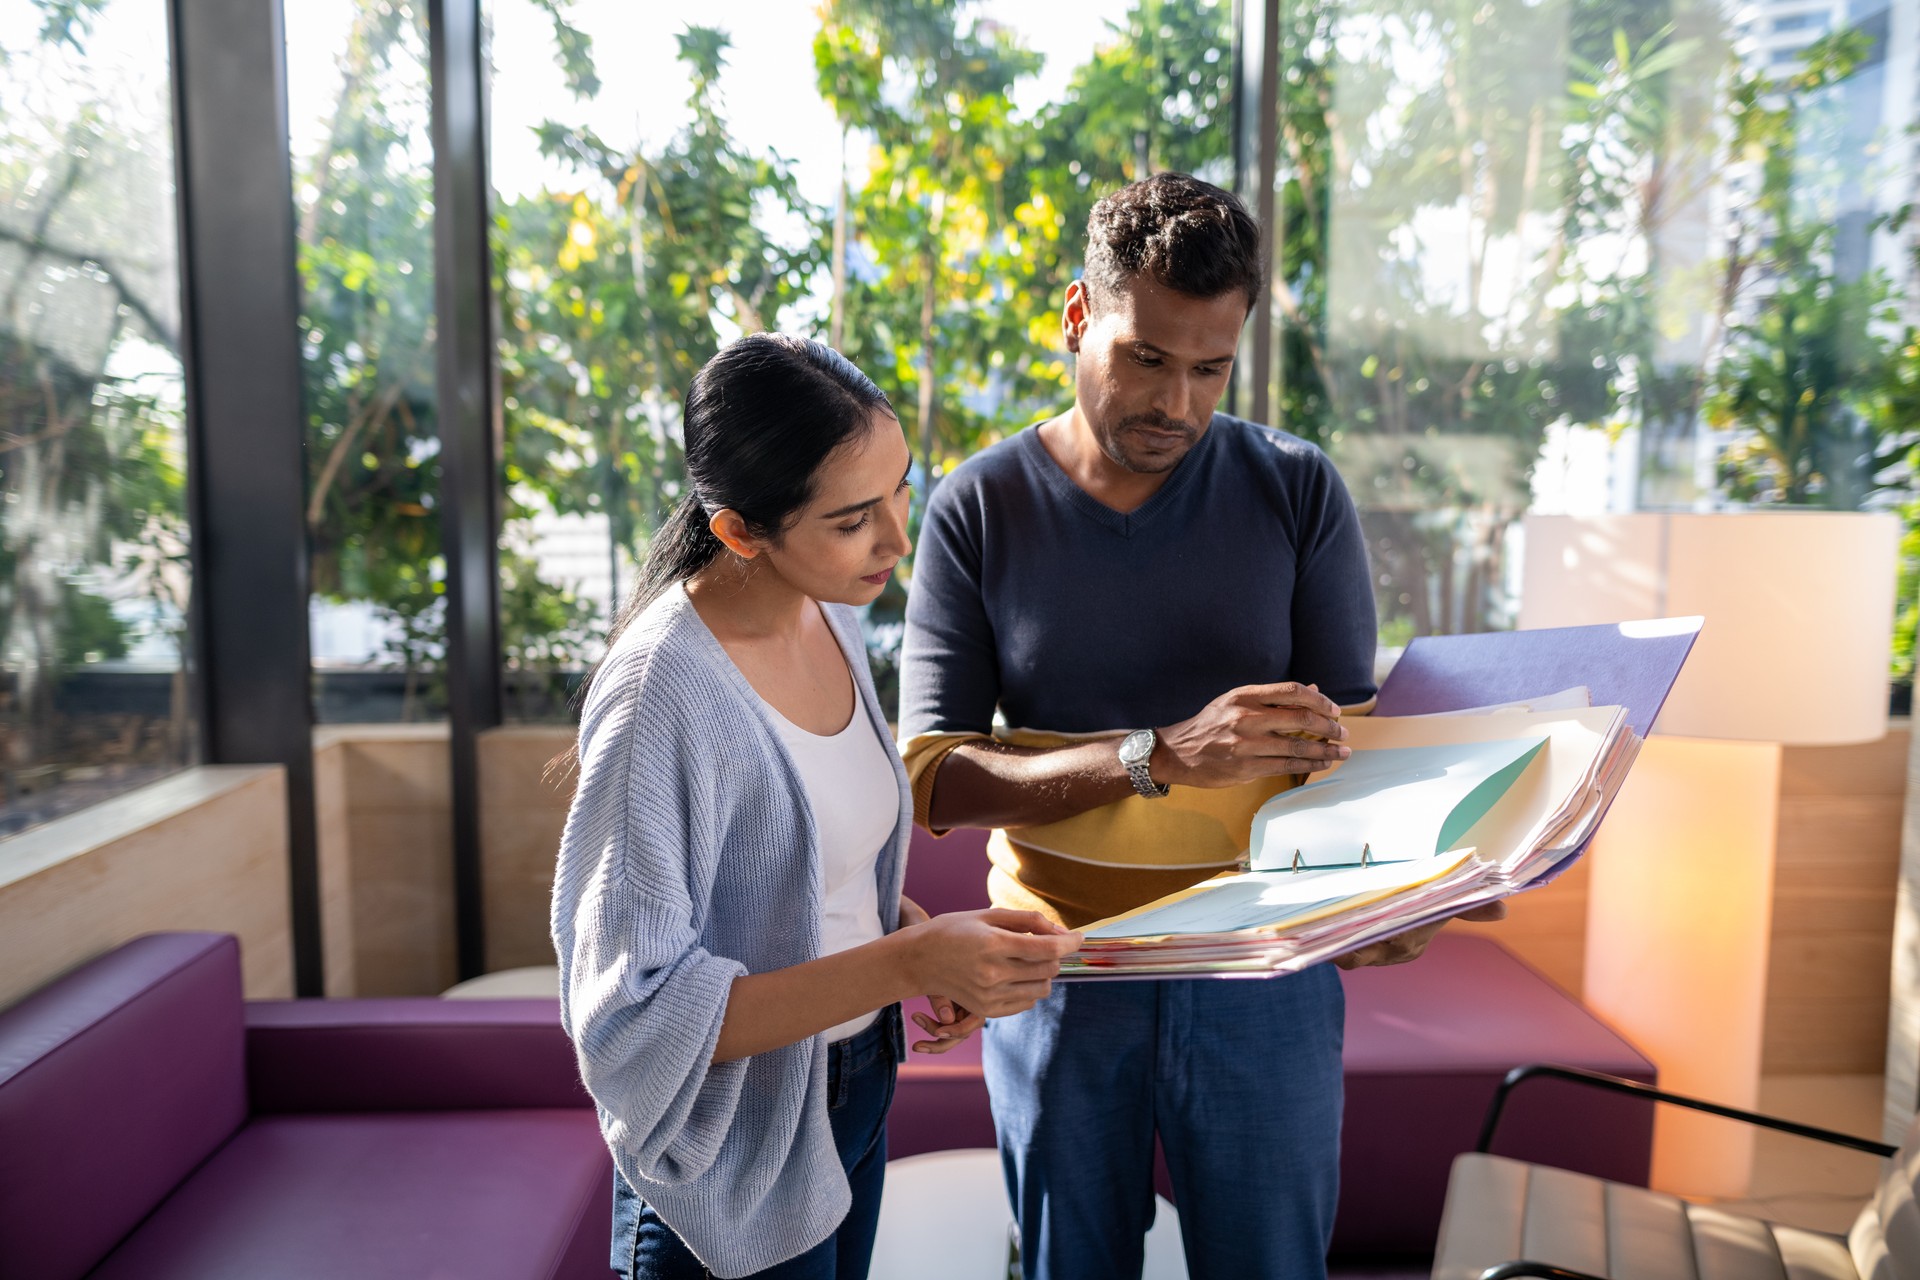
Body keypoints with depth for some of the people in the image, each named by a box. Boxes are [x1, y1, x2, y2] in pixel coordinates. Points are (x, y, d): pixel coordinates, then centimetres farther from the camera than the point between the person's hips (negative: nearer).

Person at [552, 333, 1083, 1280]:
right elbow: (634, 1013, -25)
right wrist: (904, 963, -31)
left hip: (857, 1095, 7)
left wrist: (918, 928, -8)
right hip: (738, 1173, -7)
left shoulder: (829, 617, -5)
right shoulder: (663, 697, -28)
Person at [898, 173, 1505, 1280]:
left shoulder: (1298, 491, -3)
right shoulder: (979, 511, -6)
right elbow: (935, 775, -14)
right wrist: (1160, 755, -28)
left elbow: (1350, 732, -5)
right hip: (1059, 976, 0)